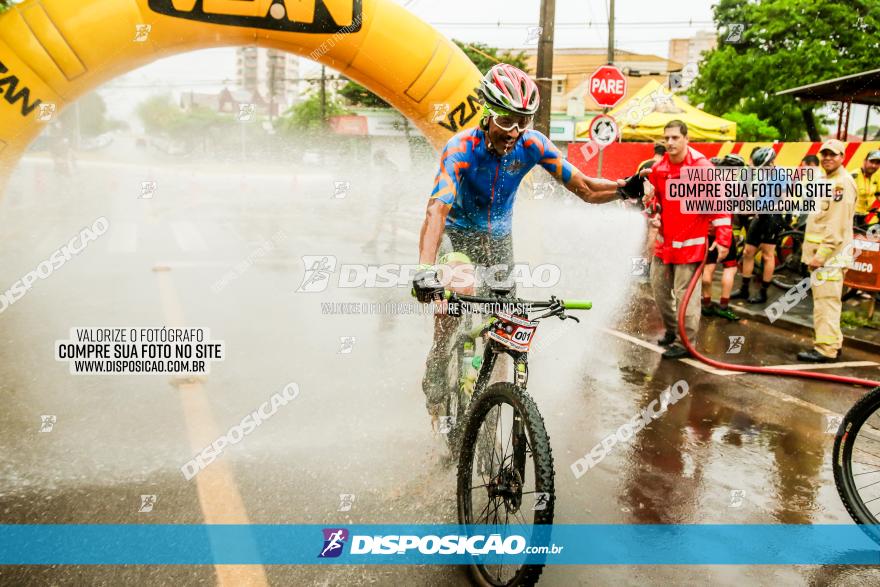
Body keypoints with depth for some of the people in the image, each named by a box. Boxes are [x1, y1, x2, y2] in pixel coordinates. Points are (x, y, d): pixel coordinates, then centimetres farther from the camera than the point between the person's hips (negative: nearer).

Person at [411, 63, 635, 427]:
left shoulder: (532, 145, -18)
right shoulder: (461, 150, -29)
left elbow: (585, 188, -14)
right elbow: (437, 211, -43)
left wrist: (624, 189, -35)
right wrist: (424, 270, -58)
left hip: (498, 236, 4)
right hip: (457, 232, -4)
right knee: (461, 287, -33)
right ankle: (436, 368, -10)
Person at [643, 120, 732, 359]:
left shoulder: (702, 167, -13)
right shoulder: (658, 168, 4)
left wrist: (722, 239, -14)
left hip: (690, 243, -7)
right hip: (665, 241, 7)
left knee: (685, 293, -5)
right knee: (659, 287, 15)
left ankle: (686, 343, 6)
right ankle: (672, 330, 34)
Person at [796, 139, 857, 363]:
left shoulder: (843, 182, -12)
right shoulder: (826, 180, 20)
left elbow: (837, 225, -20)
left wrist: (821, 254, -22)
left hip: (830, 254, -10)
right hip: (820, 252, 10)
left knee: (826, 300, -10)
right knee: (825, 300, 15)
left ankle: (826, 349, -9)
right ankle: (833, 343, 23)